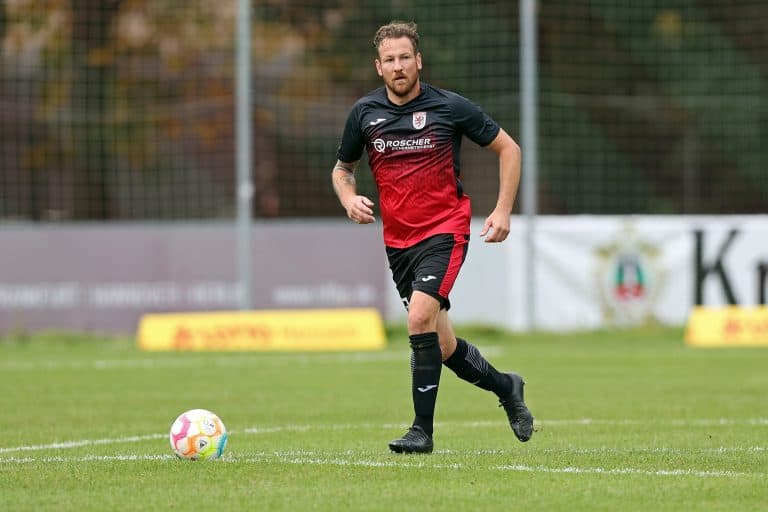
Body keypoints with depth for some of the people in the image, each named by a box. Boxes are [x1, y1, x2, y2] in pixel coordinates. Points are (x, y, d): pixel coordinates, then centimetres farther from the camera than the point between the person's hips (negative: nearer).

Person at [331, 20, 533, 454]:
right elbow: (343, 168, 17)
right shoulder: (365, 113, 2)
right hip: (398, 239, 4)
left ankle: (422, 430, -17)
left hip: (445, 229, -4)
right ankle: (505, 387, 35)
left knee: (420, 317, -24)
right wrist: (350, 198, -5)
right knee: (442, 346, 7)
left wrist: (503, 210, -5)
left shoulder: (450, 107, -7)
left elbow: (508, 148, 3)